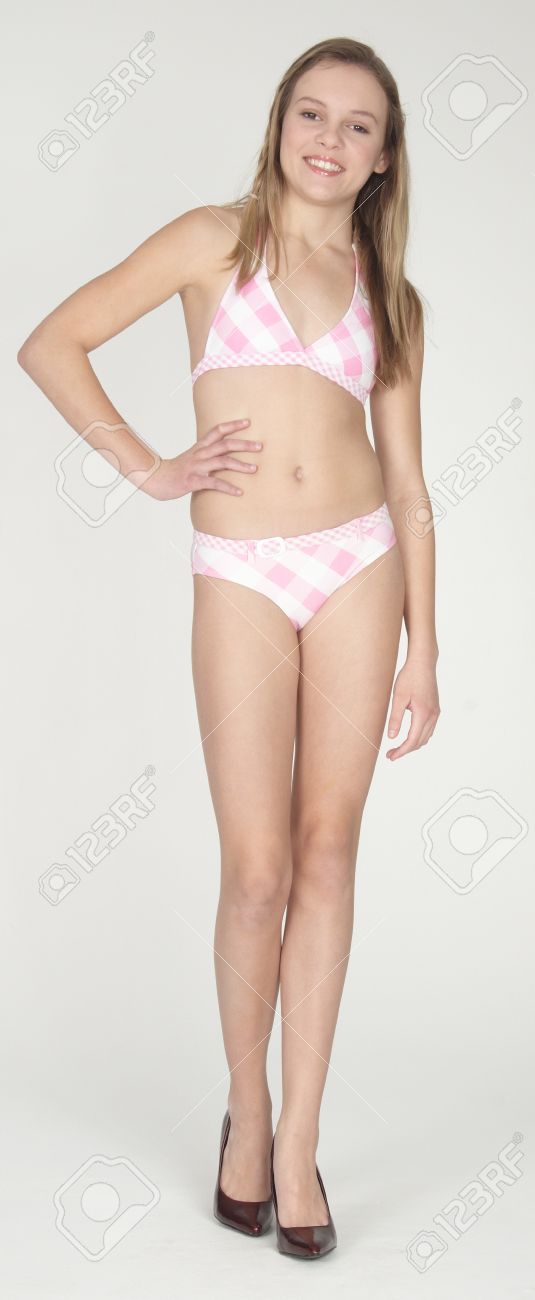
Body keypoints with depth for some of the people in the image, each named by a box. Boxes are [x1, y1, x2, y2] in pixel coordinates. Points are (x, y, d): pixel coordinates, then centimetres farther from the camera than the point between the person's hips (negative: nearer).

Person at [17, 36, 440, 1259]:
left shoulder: (391, 296, 13)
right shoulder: (216, 239, 6)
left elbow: (407, 482, 10)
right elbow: (51, 344, 2)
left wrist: (422, 652, 6)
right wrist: (147, 468, -4)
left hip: (359, 567, 3)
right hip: (241, 580, -2)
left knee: (328, 856, 3)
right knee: (257, 871, -3)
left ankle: (297, 1140, 15)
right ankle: (248, 1107, 22)